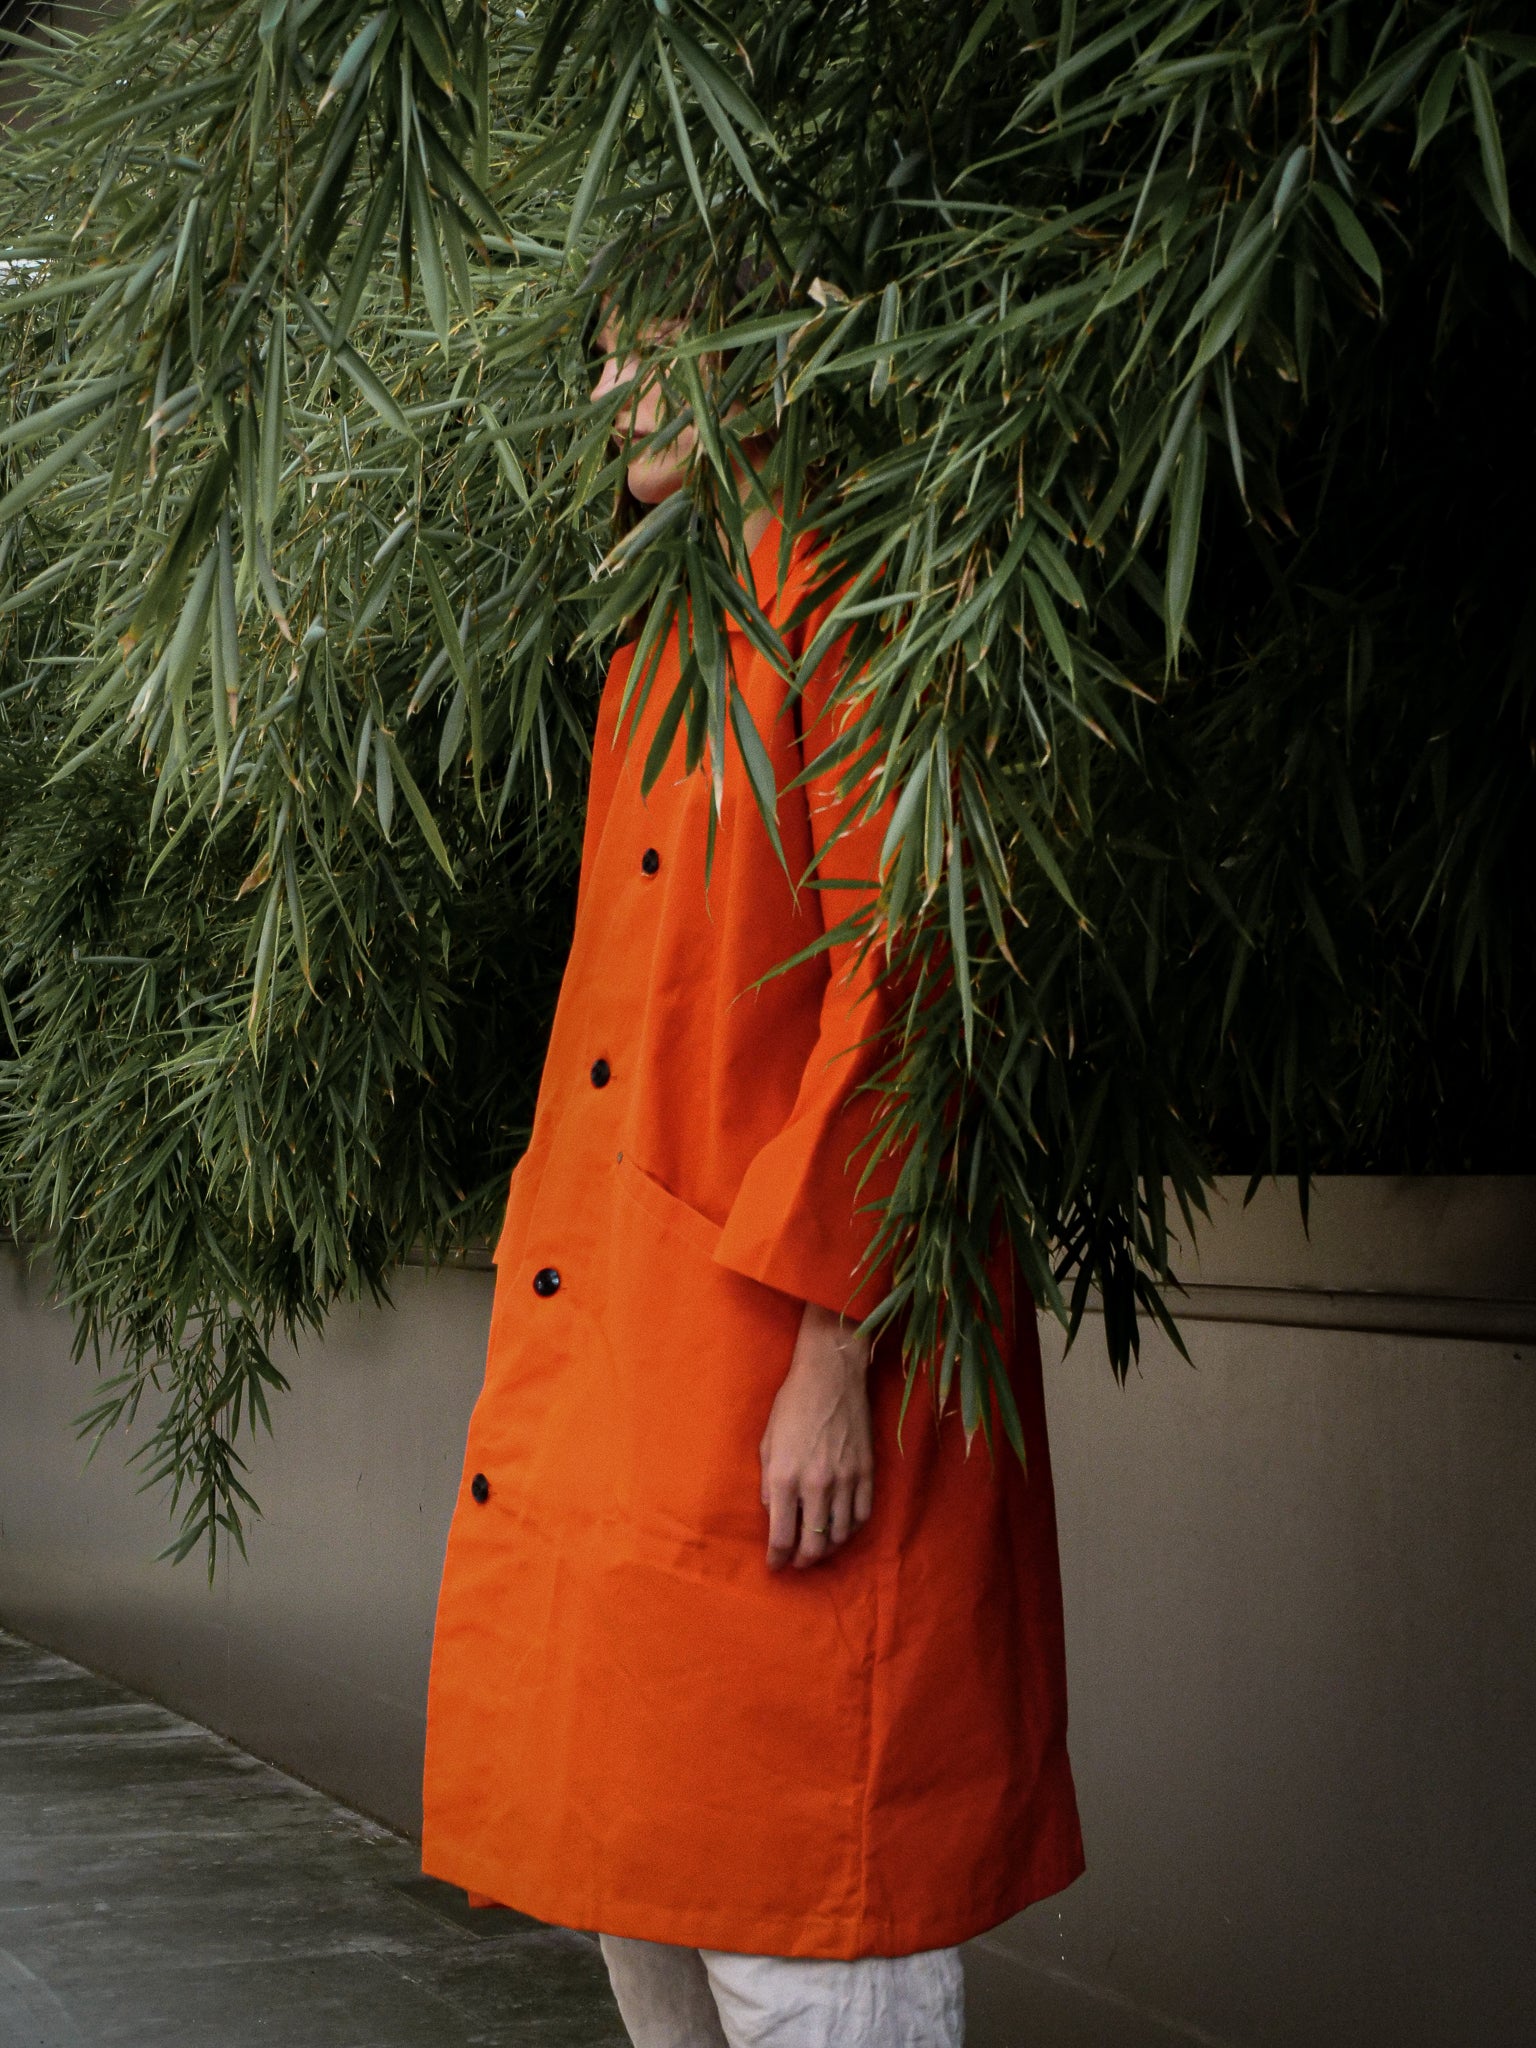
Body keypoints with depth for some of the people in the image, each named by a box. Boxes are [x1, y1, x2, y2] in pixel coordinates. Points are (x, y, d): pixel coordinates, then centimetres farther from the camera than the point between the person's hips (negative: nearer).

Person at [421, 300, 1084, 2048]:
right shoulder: (665, 644, 19)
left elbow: (900, 980, -16)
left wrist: (833, 1351, -21)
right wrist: (560, 1367, 18)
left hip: (781, 1373, -9)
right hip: (626, 1363, 9)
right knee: (643, 1899, 16)